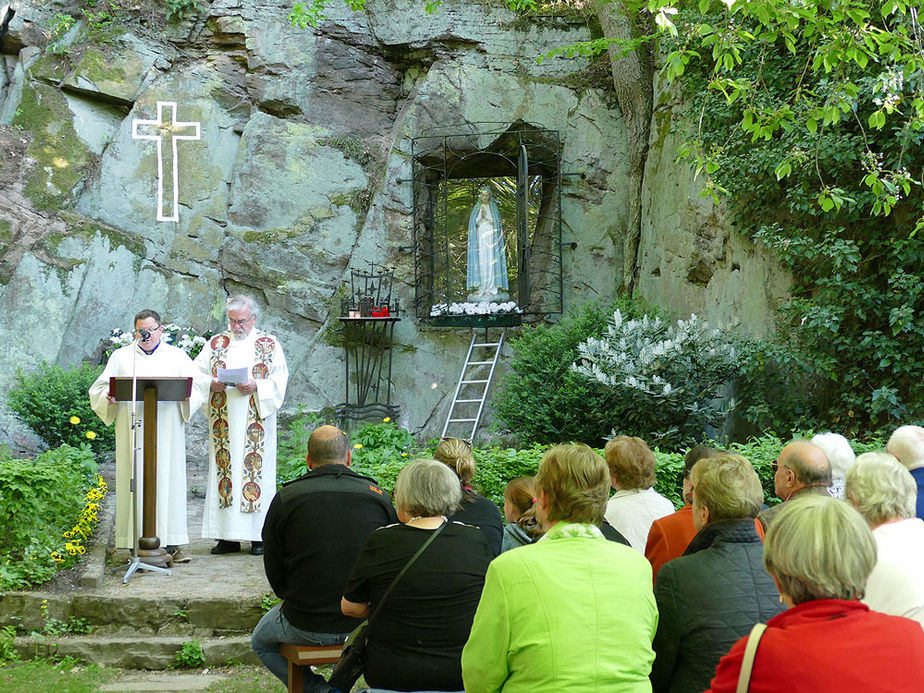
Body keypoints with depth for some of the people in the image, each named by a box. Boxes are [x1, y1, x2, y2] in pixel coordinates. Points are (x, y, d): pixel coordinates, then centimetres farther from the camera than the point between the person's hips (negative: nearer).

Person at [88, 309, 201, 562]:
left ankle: (171, 542, -2)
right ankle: (136, 543, -2)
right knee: (135, 482, -4)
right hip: (132, 432, 0)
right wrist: (109, 397, -12)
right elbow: (100, 388, 11)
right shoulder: (121, 357, 15)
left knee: (168, 481, -4)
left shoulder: (177, 356, 13)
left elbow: (197, 389, 7)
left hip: (166, 433, 0)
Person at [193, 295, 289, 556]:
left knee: (255, 470, -4)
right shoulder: (215, 344, 12)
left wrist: (257, 386, -16)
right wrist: (211, 384, -11)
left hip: (255, 422, -2)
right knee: (225, 469, -1)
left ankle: (258, 535, 0)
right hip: (223, 422, 2)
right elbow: (197, 373, 9)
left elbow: (280, 379, 0)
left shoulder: (270, 344, 6)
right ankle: (227, 536, 2)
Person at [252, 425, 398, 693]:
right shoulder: (378, 496, -4)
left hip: (305, 627, -3)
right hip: (364, 622, 3)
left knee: (261, 642, 28)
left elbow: (274, 570, 0)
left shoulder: (285, 499, -8)